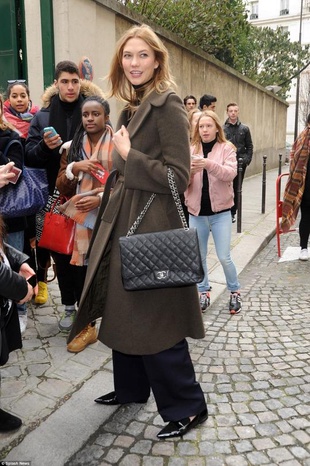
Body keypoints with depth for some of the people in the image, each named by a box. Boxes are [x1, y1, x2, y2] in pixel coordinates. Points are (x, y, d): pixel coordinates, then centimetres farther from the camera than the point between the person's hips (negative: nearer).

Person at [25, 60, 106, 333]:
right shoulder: (43, 114, 7)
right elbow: (30, 156, 5)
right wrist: (45, 146, -14)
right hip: (57, 194, 2)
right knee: (62, 251, 8)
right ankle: (70, 306, 22)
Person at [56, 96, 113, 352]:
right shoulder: (73, 147, 12)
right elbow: (61, 186, 8)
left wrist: (101, 198, -15)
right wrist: (74, 168, -10)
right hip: (82, 220, 3)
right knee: (84, 274, 5)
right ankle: (87, 327, 22)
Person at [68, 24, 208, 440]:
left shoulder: (168, 105, -11)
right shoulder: (132, 108, 15)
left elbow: (177, 176, -18)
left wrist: (128, 155, -14)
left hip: (153, 228, -9)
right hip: (125, 223, 9)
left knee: (155, 323, -1)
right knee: (124, 310, 18)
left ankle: (186, 407, 19)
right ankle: (131, 387, 38)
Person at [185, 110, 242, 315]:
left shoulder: (227, 148, 0)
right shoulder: (191, 149, 6)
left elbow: (231, 173, -17)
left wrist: (209, 164, -33)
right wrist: (189, 170, -25)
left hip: (220, 212, -2)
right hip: (197, 212, 3)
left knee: (224, 257, -1)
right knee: (199, 256, 9)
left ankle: (235, 292, 21)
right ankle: (204, 292, 27)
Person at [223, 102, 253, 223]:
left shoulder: (245, 129, 6)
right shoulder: (222, 129, 0)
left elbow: (249, 146, 8)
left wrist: (247, 160, -3)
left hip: (240, 164, 2)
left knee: (236, 189, 8)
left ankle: (232, 212, 19)